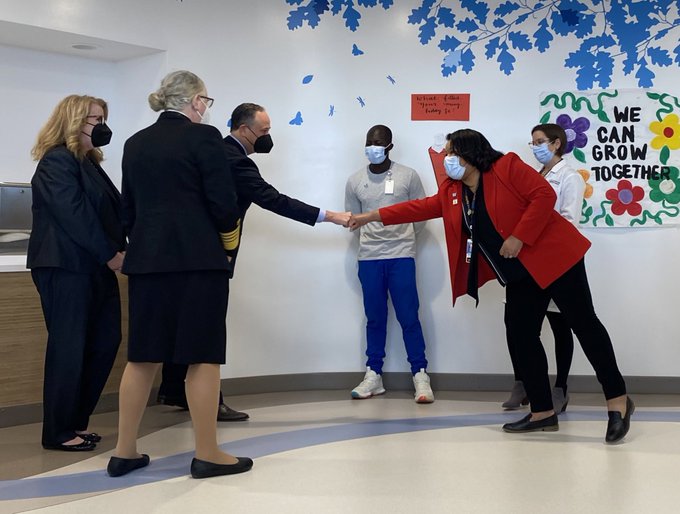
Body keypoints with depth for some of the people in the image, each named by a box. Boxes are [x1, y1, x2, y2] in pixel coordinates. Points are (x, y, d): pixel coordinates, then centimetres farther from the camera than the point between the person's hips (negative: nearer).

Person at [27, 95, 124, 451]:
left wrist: (119, 251, -1)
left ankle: (76, 422, 18)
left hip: (95, 267, 9)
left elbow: (110, 212, 14)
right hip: (67, 268, -9)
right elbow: (74, 214, -18)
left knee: (104, 343, 7)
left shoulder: (89, 164, 20)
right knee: (69, 347, -4)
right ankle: (59, 432, 6)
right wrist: (110, 254, -16)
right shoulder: (56, 162, -9)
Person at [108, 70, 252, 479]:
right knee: (203, 356, -1)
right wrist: (226, 238, 7)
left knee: (143, 355, 11)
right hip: (198, 258, -6)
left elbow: (129, 207, 14)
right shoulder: (203, 137, -7)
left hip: (147, 258, 7)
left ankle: (125, 451, 15)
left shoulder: (136, 143, 12)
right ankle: (207, 454, 4)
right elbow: (224, 203, -11)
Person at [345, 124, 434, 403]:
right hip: (369, 258, 2)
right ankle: (373, 375, 14)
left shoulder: (408, 176, -1)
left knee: (409, 317, -2)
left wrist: (402, 236, 6)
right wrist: (372, 237, 8)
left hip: (401, 256, -2)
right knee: (375, 318, 7)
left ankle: (420, 375, 4)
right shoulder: (355, 181, 5)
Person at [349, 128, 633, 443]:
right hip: (520, 274, 8)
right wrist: (373, 216, 15)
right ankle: (542, 412, 12)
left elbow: (545, 195, -18)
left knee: (583, 323, -6)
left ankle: (617, 401, 1)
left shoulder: (507, 167, -12)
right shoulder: (452, 192, 10)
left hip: (551, 256, -8)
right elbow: (422, 207, 17)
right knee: (521, 335, 3)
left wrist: (519, 237, -21)